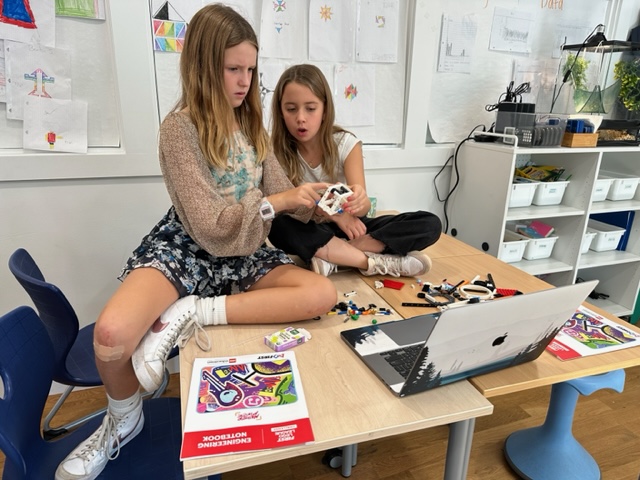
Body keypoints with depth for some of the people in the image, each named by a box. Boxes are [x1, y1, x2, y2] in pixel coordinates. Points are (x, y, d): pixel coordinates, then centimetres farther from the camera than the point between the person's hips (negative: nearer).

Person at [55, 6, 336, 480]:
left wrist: (314, 203, -12)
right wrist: (278, 200, -17)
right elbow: (209, 225, -17)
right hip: (186, 250, -5)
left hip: (243, 255, 5)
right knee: (112, 334, -31)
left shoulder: (250, 122, 8)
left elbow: (284, 195, 7)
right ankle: (124, 419, 4)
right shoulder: (180, 128, -11)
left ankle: (192, 314, -18)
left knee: (324, 295, -20)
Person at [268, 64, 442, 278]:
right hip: (310, 230, -1)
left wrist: (358, 201, -45)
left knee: (430, 224, -18)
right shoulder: (278, 150, -11)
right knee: (278, 226, -37)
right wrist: (334, 214, -28)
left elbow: (362, 207, -21)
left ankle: (333, 255, -27)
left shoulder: (346, 143, -12)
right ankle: (377, 262, -29)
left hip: (349, 226, 1)